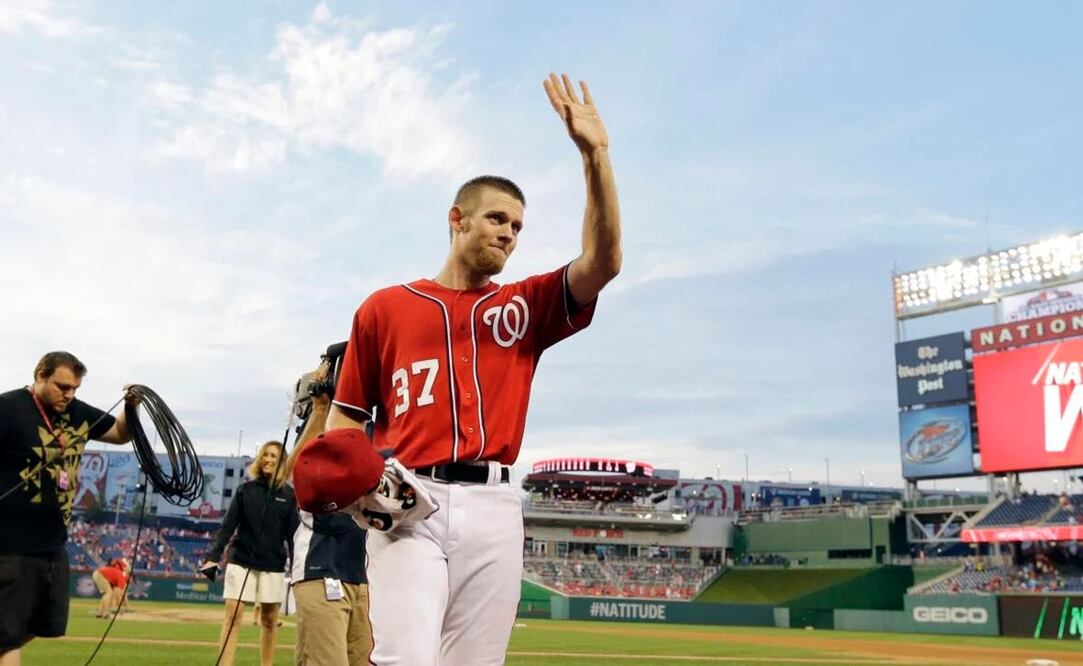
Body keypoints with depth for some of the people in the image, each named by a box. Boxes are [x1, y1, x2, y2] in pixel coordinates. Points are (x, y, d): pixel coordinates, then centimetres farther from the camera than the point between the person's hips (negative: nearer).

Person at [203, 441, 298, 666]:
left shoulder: (288, 494, 2)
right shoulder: (246, 489, 4)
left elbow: (293, 533, 1)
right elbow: (228, 525, 0)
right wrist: (214, 556, -10)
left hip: (273, 564, 0)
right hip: (240, 560, 0)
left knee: (269, 619, 7)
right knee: (233, 615, -5)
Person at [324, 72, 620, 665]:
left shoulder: (524, 307, 17)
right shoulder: (385, 307, 14)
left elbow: (602, 263, 2)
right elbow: (347, 415, 14)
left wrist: (595, 155, -4)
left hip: (493, 509, 2)